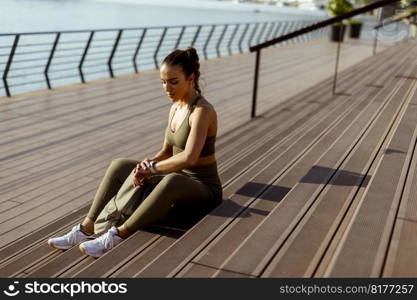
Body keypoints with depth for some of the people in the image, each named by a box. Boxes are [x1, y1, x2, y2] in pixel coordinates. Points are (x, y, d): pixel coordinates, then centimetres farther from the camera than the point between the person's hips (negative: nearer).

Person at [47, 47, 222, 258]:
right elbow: (166, 152, 10)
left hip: (203, 187, -8)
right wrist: (148, 164, -12)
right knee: (119, 165, -3)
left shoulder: (202, 111, -20)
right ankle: (86, 230, -7)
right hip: (179, 178, 8)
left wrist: (150, 168, -20)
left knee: (173, 181, -43)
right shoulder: (175, 107, 6)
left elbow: (189, 157, -32)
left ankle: (117, 236, -35)